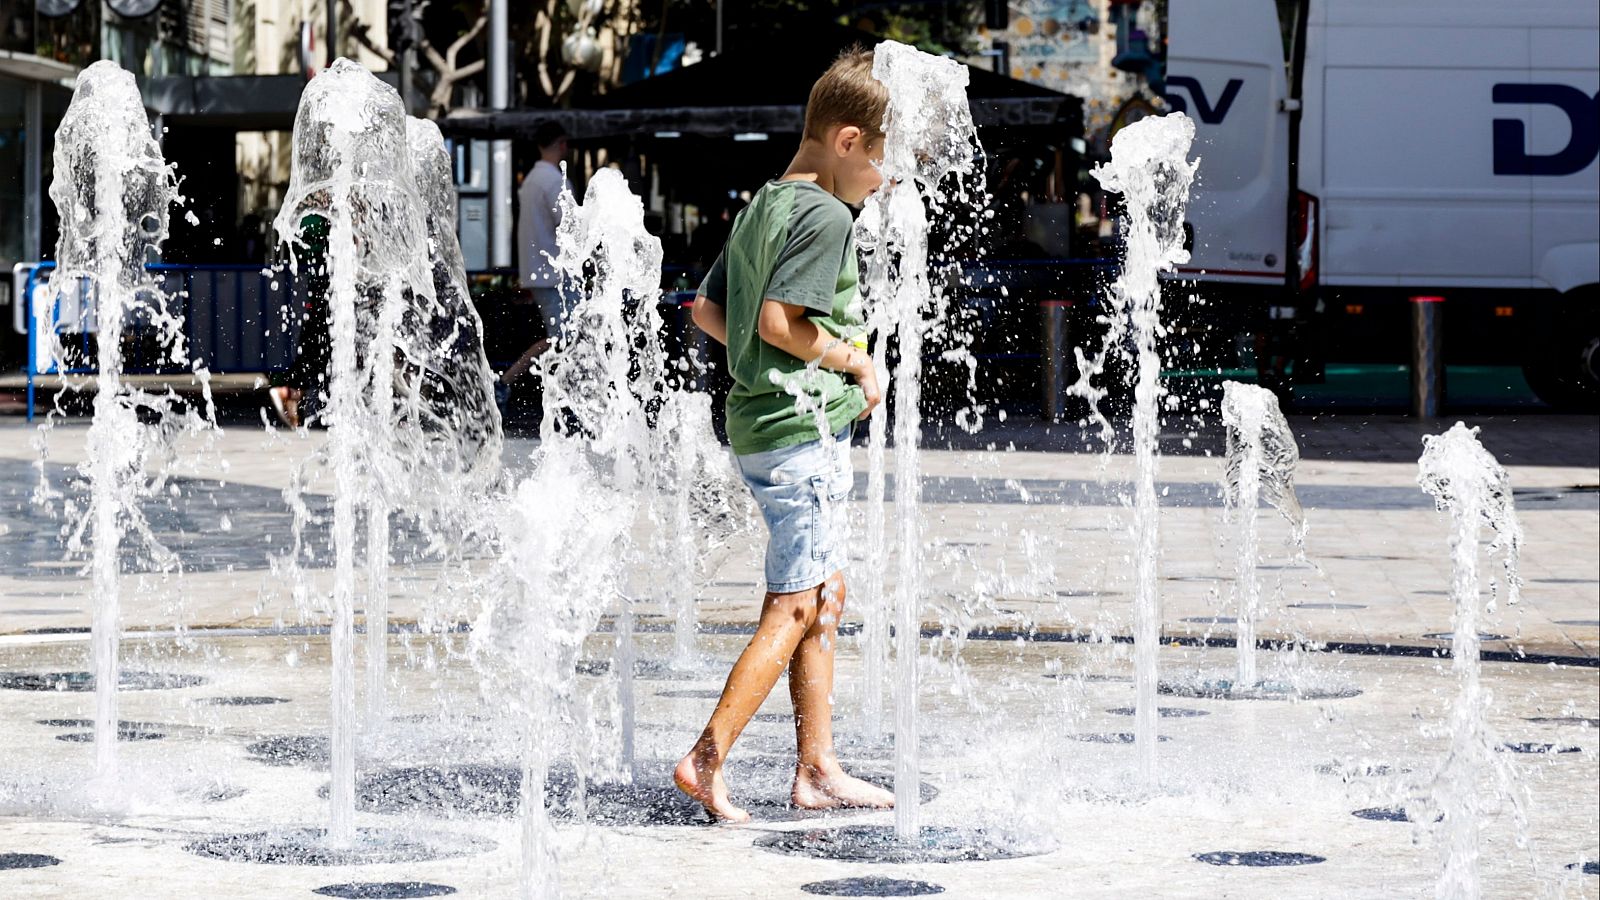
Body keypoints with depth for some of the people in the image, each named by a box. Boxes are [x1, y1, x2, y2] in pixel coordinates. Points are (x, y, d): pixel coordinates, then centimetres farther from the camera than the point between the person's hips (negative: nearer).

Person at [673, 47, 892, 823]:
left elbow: (707, 311, 15)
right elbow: (778, 320, -23)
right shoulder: (825, 214, -14)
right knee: (795, 607, -6)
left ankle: (817, 770, 16)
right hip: (805, 427, -10)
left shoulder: (762, 207, 14)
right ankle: (706, 759, -9)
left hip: (757, 418, 10)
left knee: (827, 593, 15)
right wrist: (855, 362, -10)